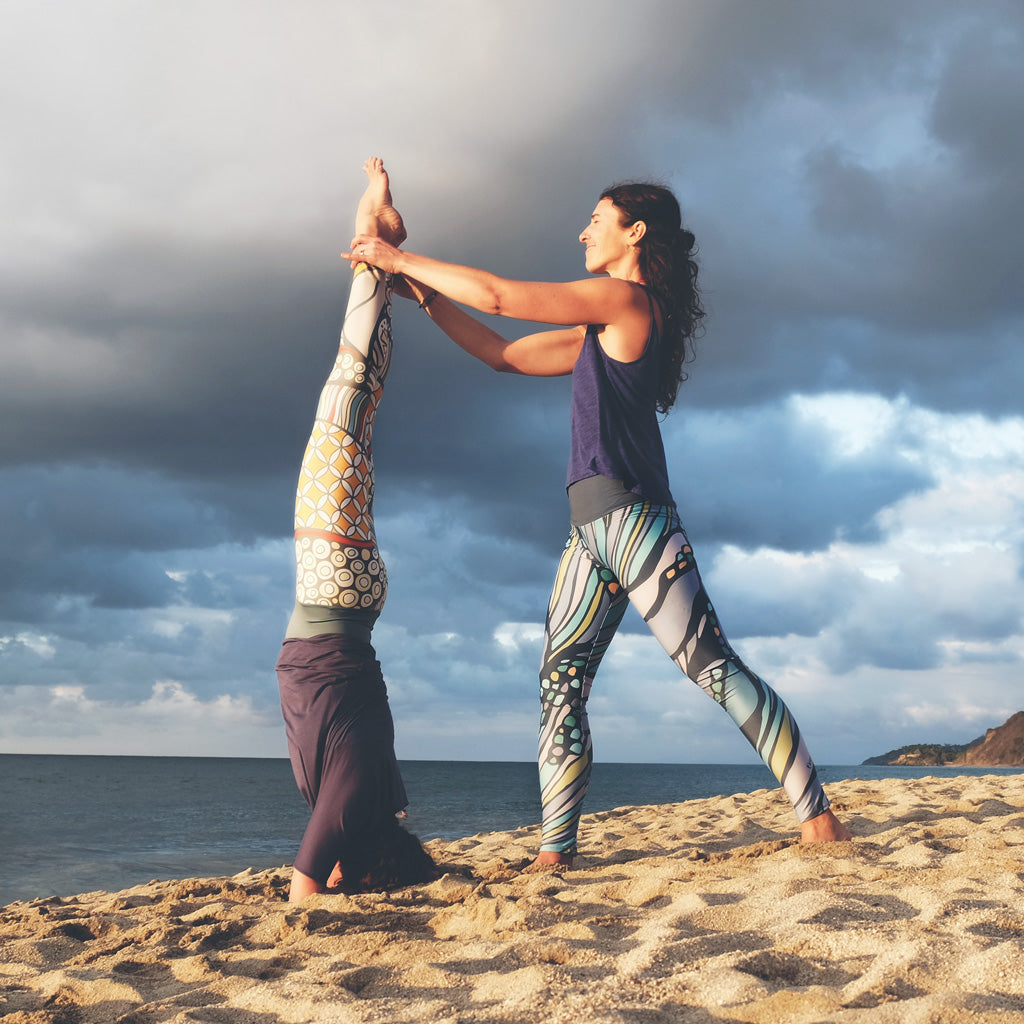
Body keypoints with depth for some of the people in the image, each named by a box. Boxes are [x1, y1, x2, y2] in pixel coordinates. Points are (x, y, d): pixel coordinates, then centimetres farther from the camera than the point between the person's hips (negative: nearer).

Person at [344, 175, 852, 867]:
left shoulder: (628, 300, -6)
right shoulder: (602, 331, 22)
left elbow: (498, 296, -9)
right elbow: (504, 355, 28)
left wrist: (403, 259, 2)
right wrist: (426, 296, 24)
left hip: (635, 517, -9)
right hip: (592, 530, 9)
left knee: (713, 666, -8)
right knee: (561, 682, 2)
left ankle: (817, 814, -2)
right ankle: (556, 851, 2)